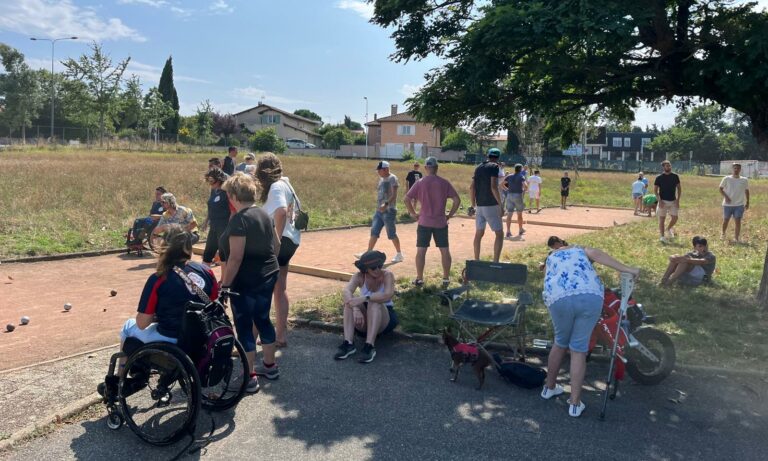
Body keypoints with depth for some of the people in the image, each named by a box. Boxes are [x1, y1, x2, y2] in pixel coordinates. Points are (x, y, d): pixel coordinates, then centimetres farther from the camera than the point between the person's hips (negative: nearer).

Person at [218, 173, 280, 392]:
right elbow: (276, 245, 15)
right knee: (263, 319, 19)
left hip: (246, 282, -9)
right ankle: (270, 366, 31)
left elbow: (235, 257, -23)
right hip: (268, 277, 9)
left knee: (244, 326, 2)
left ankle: (249, 377, 10)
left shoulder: (239, 220, -19)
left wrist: (225, 284, -16)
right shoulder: (264, 215, 7)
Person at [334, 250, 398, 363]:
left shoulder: (387, 275, -16)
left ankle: (370, 346, -39)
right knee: (350, 301, -25)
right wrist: (356, 309, -46)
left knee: (374, 303, -33)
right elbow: (345, 292, -29)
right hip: (365, 320, 3)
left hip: (385, 319, -2)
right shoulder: (359, 276, -11)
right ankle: (348, 344, -33)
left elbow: (388, 295, -36)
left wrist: (365, 298, -45)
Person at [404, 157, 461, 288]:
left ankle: (419, 279, 11)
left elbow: (407, 199, -8)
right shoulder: (444, 183, -1)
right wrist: (450, 214, 4)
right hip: (441, 223, 1)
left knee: (421, 251, 7)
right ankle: (446, 279, 13)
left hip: (424, 222, -1)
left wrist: (413, 214, 2)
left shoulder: (420, 183, -4)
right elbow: (457, 200, -4)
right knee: (444, 250, 10)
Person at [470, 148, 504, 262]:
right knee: (499, 234, -1)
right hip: (491, 206, -7)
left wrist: (473, 205, 19)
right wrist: (501, 206, -16)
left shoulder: (478, 168, 13)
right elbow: (493, 187, -18)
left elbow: (472, 187, 12)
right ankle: (495, 263, -8)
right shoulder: (494, 167, -7)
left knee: (479, 234, 15)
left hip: (479, 206, 7)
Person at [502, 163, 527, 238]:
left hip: (510, 195, 3)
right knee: (519, 214, 13)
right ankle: (520, 230, 26)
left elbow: (502, 184, 8)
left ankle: (508, 232, -7)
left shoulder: (509, 176, 7)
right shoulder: (521, 177, -5)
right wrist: (524, 190, 1)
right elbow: (525, 185, -18)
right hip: (518, 195, -3)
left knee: (509, 214, 1)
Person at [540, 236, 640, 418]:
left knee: (560, 343, 24)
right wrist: (627, 269, 1)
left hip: (559, 299, 1)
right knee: (579, 350, 11)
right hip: (590, 296, -1)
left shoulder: (549, 259, 35)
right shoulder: (580, 249, 31)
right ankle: (575, 403, 16)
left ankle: (549, 387, 39)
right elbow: (597, 254, 9)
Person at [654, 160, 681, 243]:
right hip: (663, 201, -3)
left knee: (675, 218, 0)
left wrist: (678, 200, -1)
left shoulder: (675, 176, 3)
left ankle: (669, 229, 29)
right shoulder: (659, 177, -6)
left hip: (673, 201, 3)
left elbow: (679, 188, 8)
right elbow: (655, 190, -5)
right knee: (662, 219, 0)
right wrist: (659, 201, -14)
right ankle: (662, 236, 7)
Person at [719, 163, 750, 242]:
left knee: (738, 221, -5)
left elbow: (747, 191, 12)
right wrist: (725, 197, -14)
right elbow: (721, 189, 1)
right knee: (726, 220, 10)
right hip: (728, 204, -1)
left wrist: (747, 202, 9)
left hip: (739, 204, 1)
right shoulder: (727, 179, -2)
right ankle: (723, 234, 33)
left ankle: (736, 238, 0)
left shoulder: (744, 180, 3)